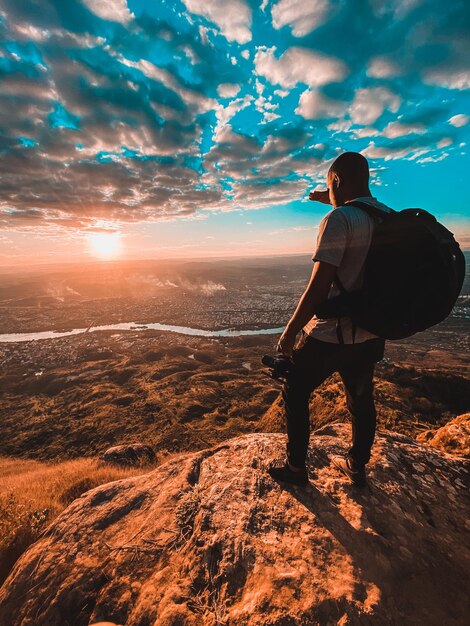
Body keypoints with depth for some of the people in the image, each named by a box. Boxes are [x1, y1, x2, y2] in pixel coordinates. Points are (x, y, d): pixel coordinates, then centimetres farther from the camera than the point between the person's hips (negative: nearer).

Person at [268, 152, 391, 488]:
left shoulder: (338, 219, -18)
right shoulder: (389, 216, 5)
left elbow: (318, 287, -23)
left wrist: (289, 332, -13)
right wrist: (334, 202, 30)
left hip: (332, 334, -7)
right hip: (372, 333, 8)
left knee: (295, 393, 13)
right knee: (361, 399, 22)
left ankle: (296, 467, 28)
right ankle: (357, 467, 43)